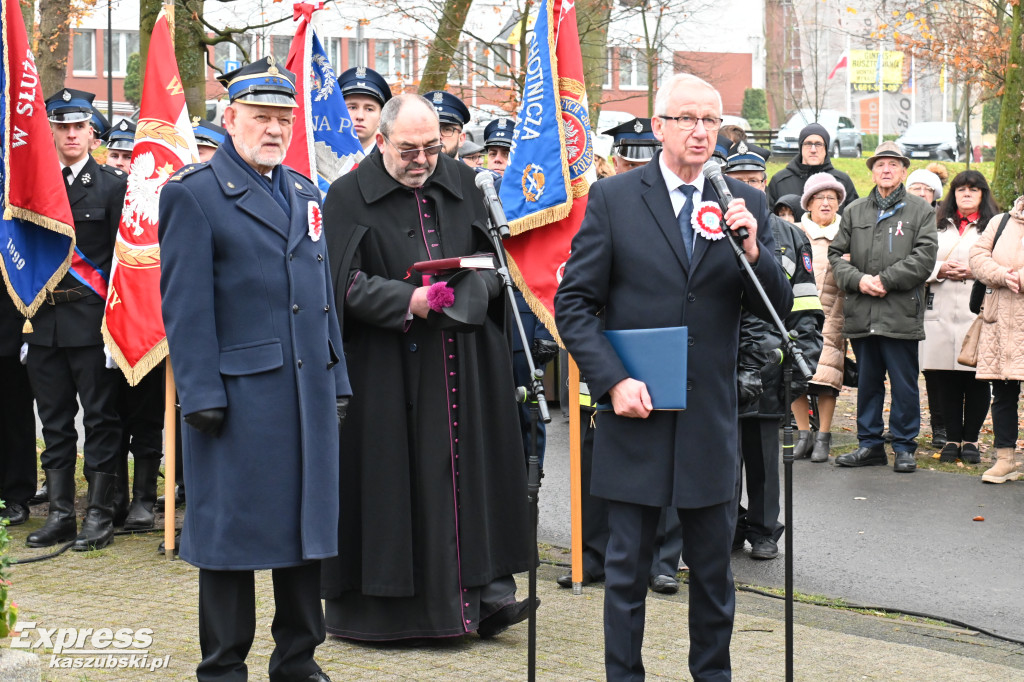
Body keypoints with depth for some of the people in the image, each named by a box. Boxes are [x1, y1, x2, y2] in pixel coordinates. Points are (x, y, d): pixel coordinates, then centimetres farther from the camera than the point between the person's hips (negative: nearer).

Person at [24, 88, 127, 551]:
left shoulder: (113, 185, 0)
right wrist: (28, 317, 4)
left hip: (92, 321, -4)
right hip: (44, 320, 4)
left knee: (100, 420, 1)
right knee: (54, 422, 9)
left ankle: (99, 514, 8)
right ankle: (60, 514, 17)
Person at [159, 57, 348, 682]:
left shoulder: (305, 193, 16)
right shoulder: (193, 194, -4)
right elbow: (185, 306, -9)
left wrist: (337, 380, 14)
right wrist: (202, 396, -14)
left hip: (310, 395, 7)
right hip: (239, 396, -6)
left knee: (308, 527, 12)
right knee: (232, 533, 2)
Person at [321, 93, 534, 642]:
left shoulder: (462, 183, 11)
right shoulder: (348, 197, -1)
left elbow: (493, 258, 13)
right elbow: (347, 284, -8)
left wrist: (473, 288, -10)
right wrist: (407, 302, -22)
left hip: (465, 365, 4)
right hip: (387, 373, -3)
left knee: (474, 468, 1)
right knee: (398, 482, -1)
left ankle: (486, 589, 4)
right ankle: (388, 604, 8)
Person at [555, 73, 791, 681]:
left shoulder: (746, 204, 5)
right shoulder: (613, 198, -2)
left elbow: (777, 308, 2)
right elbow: (573, 303, -3)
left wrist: (753, 250, -17)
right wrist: (613, 381, -14)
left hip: (712, 419, 2)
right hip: (637, 413, -2)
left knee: (714, 570, 14)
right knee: (628, 569, 7)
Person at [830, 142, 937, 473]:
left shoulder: (921, 210, 6)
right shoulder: (854, 211, 15)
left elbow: (924, 258, -6)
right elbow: (836, 253, 10)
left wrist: (885, 279, -13)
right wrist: (858, 279, -8)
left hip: (901, 311, -3)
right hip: (861, 313, 3)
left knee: (904, 384, 2)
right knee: (867, 382, 11)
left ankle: (904, 446, 12)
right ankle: (870, 444, 20)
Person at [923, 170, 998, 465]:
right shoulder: (939, 227, 17)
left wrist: (975, 272, -13)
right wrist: (940, 270, -5)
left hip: (978, 311, -3)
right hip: (941, 312, 3)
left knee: (976, 378, -2)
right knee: (945, 379, 2)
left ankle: (971, 439, 8)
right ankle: (952, 438, 11)